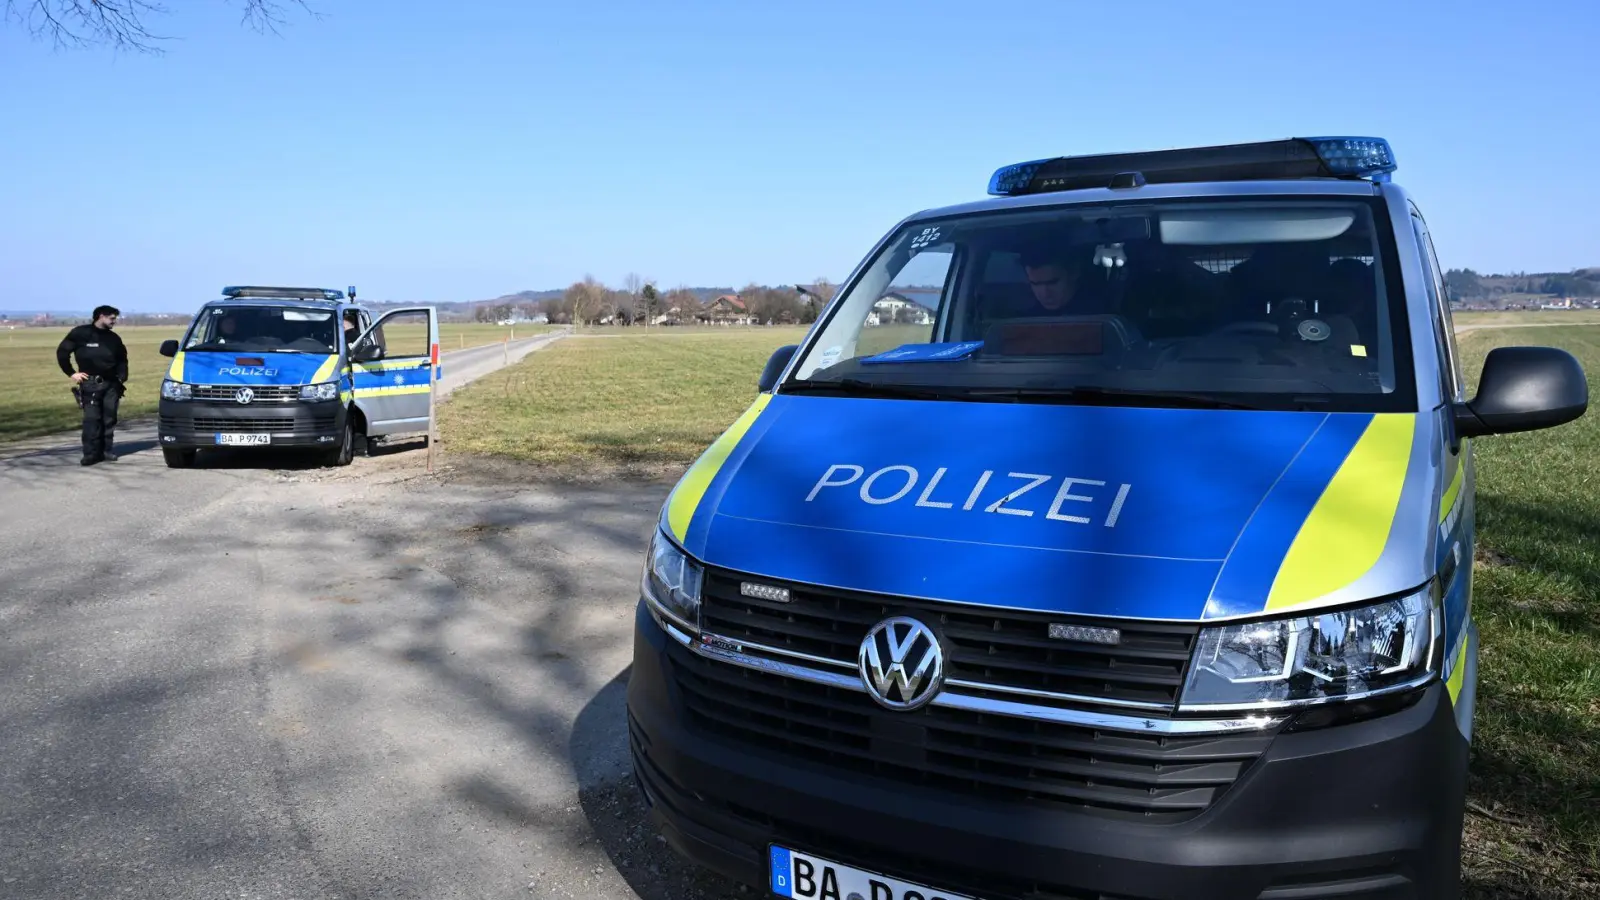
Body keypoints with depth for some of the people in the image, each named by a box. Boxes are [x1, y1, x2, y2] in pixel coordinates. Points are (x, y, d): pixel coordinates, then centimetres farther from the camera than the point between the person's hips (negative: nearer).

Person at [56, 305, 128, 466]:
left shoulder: (114, 338, 13)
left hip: (111, 383, 5)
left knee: (109, 418, 4)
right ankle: (91, 453, -7)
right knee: (91, 419, -9)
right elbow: (62, 352, 2)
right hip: (90, 383, -4)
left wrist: (122, 377, 10)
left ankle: (106, 451, 11)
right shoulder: (80, 333, -2)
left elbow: (122, 359, 23)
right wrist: (71, 373, -1)